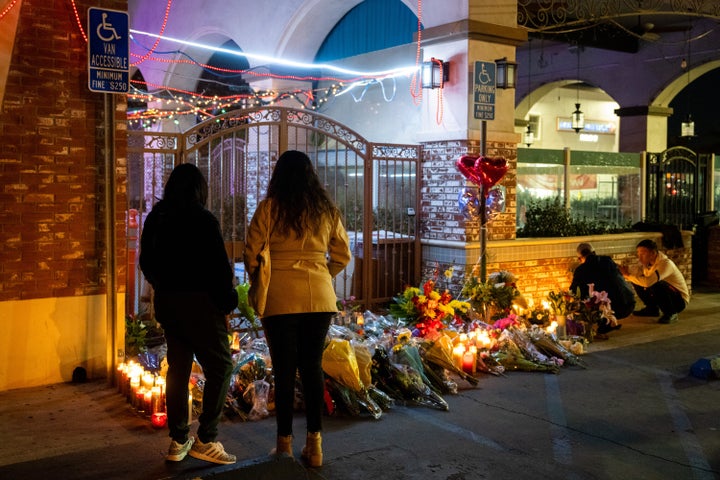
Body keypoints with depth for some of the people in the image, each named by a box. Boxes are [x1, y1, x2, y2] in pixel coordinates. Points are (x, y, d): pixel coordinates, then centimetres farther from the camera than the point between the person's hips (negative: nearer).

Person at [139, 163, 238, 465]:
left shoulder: (155, 219, 7)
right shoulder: (203, 220, -12)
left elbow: (147, 262, 15)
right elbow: (219, 267, -13)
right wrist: (227, 303, -4)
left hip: (167, 302, 7)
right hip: (199, 302, -7)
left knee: (177, 368, 13)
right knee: (220, 366, 1)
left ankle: (178, 441, 18)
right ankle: (206, 440, -3)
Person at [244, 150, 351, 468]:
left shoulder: (269, 207, -4)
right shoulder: (327, 209, 7)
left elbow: (251, 254, -4)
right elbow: (342, 256, 10)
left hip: (281, 298, -3)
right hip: (320, 297, 3)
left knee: (284, 370, 5)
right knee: (312, 367, 11)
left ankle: (285, 444, 14)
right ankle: (314, 444, 16)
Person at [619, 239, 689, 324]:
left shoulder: (665, 263, -28)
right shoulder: (646, 262, -4)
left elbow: (648, 282, -41)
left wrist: (628, 275, -31)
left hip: (679, 300, -8)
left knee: (656, 285, -35)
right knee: (636, 282, -2)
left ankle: (671, 314, -14)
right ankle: (652, 309, 15)